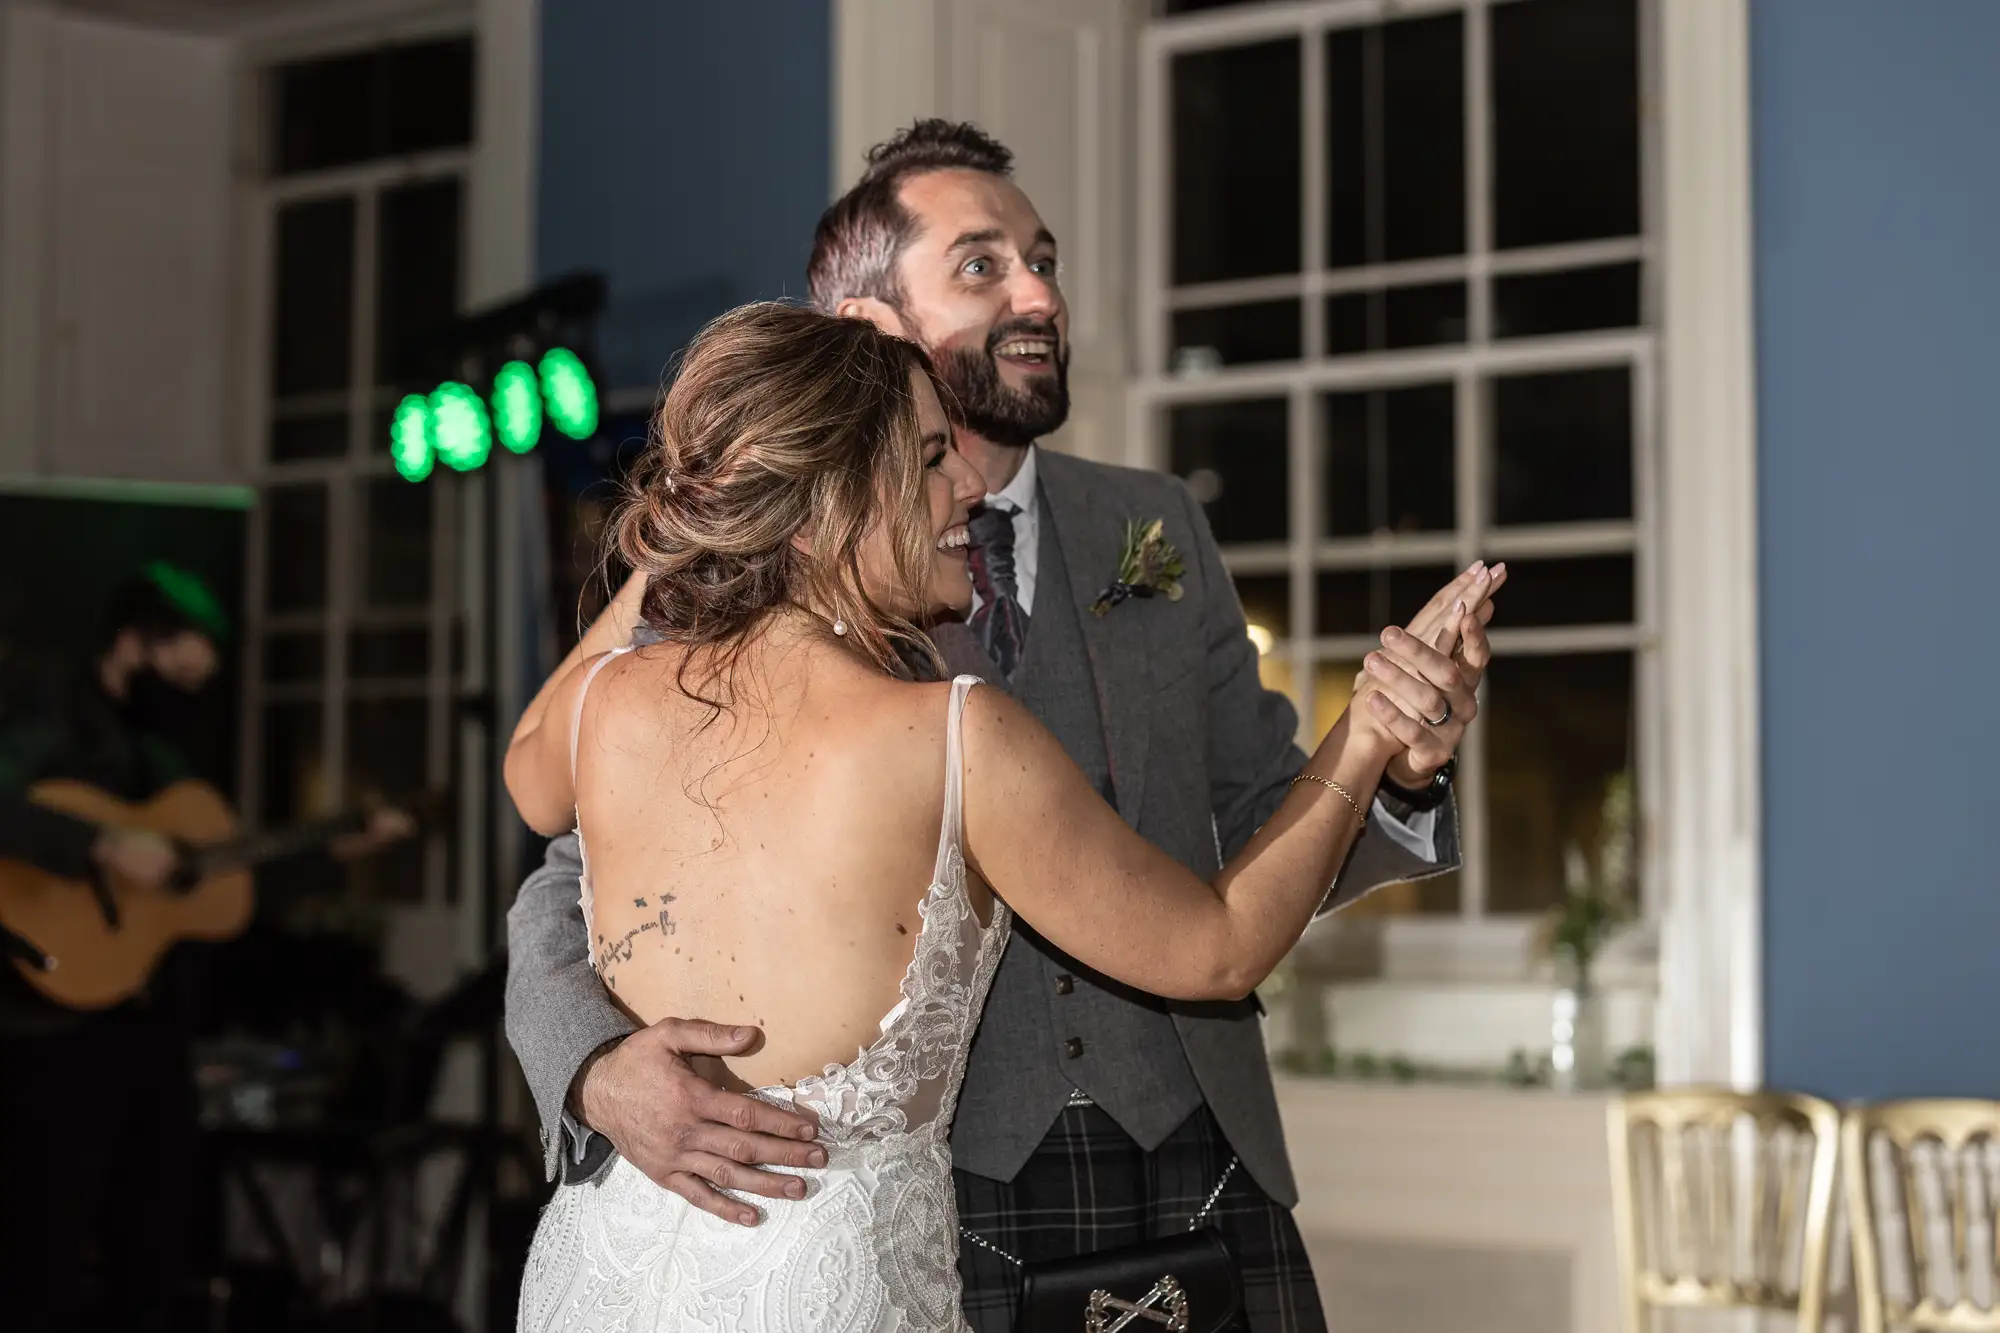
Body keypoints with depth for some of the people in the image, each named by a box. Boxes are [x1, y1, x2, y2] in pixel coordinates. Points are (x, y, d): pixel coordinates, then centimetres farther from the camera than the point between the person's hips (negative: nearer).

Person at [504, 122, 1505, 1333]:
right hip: (926, 1218, -3)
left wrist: (1396, 770, -11)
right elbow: (578, 891, -3)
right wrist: (604, 1071, -24)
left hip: (1194, 1186, 3)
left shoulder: (1156, 529, 8)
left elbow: (1259, 833, 11)